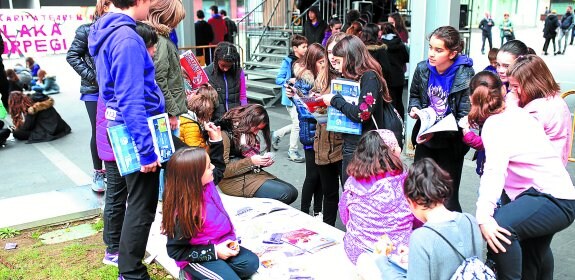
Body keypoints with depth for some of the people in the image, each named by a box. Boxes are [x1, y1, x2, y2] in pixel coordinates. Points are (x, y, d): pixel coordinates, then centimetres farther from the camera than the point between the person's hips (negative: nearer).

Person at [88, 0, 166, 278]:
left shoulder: (105, 30, 9)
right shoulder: (126, 38, -22)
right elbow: (132, 101, -26)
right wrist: (147, 148, -24)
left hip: (118, 127, 10)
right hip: (136, 132, -10)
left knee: (121, 193, 24)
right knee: (142, 205, -1)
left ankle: (117, 251, 42)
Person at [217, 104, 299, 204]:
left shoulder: (248, 133, 10)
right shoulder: (225, 134, -15)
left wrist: (264, 161, 0)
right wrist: (250, 161, -22)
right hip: (234, 180, -9)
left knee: (293, 192, -3)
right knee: (286, 193, -19)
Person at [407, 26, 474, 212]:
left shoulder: (464, 76, -19)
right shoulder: (422, 69, -5)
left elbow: (465, 117, -20)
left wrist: (437, 131, -32)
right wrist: (414, 108, -7)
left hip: (450, 145, -5)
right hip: (425, 141, 5)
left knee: (448, 200, 1)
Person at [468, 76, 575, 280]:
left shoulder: (495, 125, -17)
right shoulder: (515, 113, 8)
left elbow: (495, 171, -32)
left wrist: (483, 216, -40)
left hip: (555, 201, -11)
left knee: (499, 227, -34)